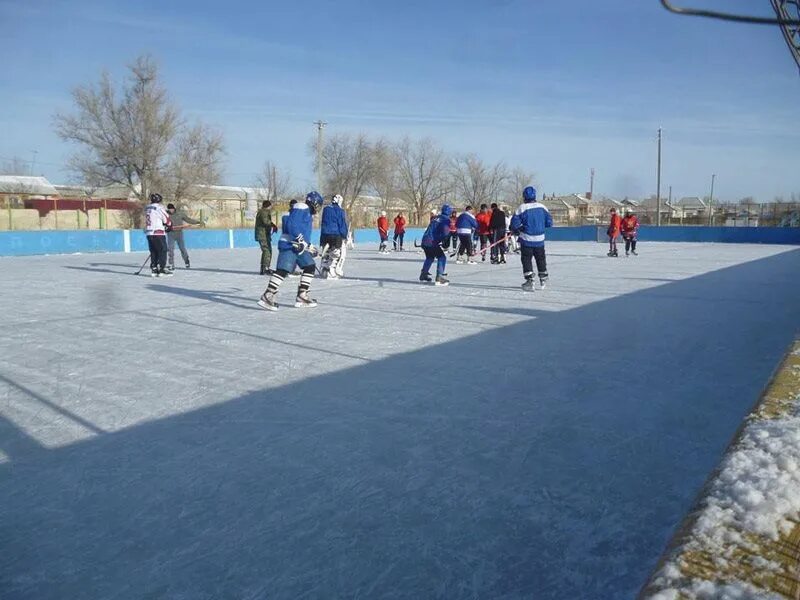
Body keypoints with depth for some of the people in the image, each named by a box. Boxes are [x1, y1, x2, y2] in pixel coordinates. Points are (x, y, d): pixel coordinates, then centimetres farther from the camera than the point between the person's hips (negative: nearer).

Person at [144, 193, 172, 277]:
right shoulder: (159, 208, -9)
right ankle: (161, 270, -6)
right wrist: (169, 226, 16)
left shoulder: (147, 208, 14)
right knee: (162, 251, -2)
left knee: (153, 252, 13)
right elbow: (166, 219, -5)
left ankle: (154, 270, 12)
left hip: (148, 233, 8)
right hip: (158, 233, -8)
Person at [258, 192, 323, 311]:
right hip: (289, 245, -10)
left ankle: (301, 297, 11)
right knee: (283, 270, -16)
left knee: (310, 267, 8)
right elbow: (291, 225, -20)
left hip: (299, 246, 10)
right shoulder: (301, 207, -8)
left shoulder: (307, 212, 24)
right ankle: (267, 297, -17)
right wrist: (302, 242, -24)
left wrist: (309, 247, 29)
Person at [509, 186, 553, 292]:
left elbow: (515, 223, -13)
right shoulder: (542, 207, 1)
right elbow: (549, 223, 4)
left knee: (526, 259, 3)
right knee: (541, 258, 18)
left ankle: (529, 281, -6)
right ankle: (543, 279, 30)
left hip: (526, 239, -4)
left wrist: (515, 230, 7)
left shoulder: (522, 208, -11)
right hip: (540, 239, 4)